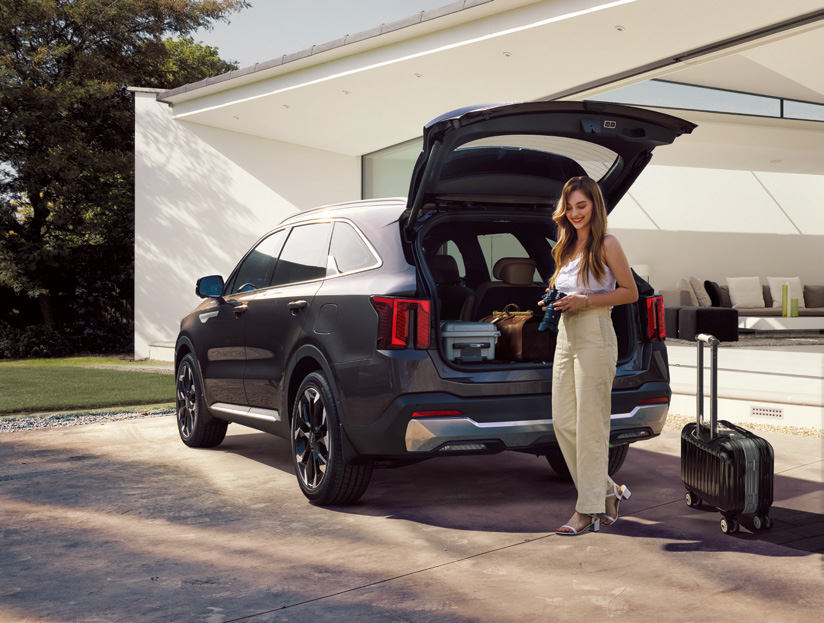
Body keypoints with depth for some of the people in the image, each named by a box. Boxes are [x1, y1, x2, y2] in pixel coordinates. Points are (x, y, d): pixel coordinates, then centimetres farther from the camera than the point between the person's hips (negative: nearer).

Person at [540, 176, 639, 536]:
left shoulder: (607, 244, -5)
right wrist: (555, 299, 4)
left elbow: (631, 292, -6)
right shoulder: (567, 248, 16)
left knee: (590, 425, -3)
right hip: (566, 337, 8)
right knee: (563, 422, 6)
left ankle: (589, 509, 5)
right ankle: (608, 490, 21)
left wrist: (586, 301, -15)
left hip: (595, 339, -8)